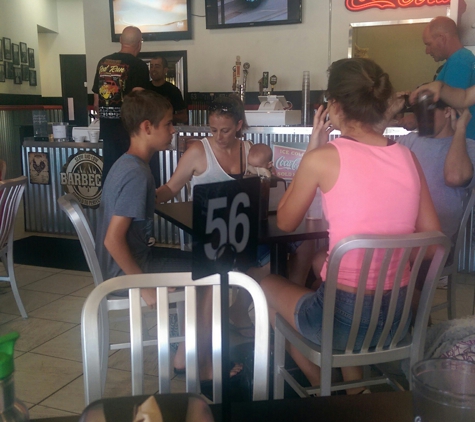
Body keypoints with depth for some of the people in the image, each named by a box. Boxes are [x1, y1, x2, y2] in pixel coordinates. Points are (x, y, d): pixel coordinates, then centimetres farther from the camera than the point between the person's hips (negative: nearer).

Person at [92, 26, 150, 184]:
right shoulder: (139, 65, -8)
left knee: (109, 169, 12)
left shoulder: (103, 62, 9)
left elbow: (96, 103, 12)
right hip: (128, 126, -5)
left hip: (107, 126, 6)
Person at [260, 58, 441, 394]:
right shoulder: (408, 157, 0)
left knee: (266, 286, 25)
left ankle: (321, 386, 33)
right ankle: (355, 388, 37)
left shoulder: (323, 158, -14)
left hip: (345, 317, -5)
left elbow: (286, 223, 2)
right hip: (398, 317, 5)